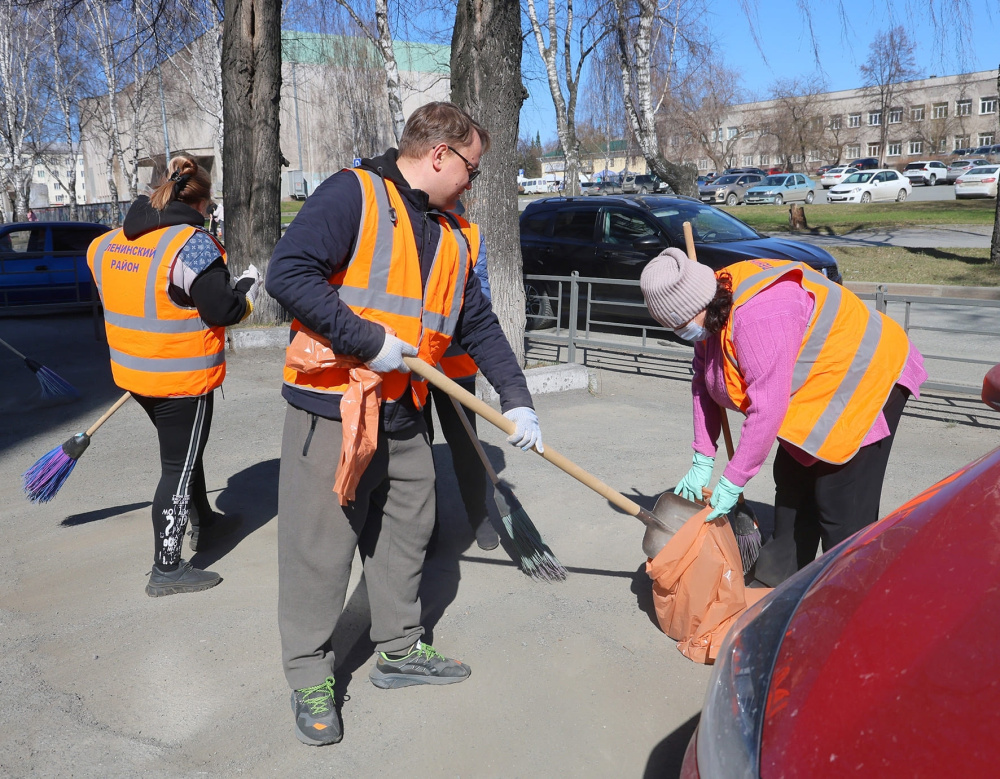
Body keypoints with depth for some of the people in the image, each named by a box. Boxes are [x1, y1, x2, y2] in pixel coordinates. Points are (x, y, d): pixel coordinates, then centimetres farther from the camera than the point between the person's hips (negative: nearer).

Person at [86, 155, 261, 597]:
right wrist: (249, 285, -2)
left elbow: (119, 300, 15)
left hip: (134, 372, 8)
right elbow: (223, 310, -19)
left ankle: (203, 525, 44)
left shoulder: (111, 242, 4)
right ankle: (167, 570, 11)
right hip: (183, 377, -8)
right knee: (179, 468, 3)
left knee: (183, 451, 25)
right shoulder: (192, 243, -20)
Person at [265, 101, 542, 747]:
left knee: (407, 534, 17)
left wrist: (517, 400, 12)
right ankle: (311, 677, 19)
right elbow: (288, 273, -21)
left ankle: (400, 650, 35)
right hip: (331, 409, -7)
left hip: (405, 416, 8)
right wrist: (369, 341, -21)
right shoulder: (351, 195, -10)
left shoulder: (452, 235, 14)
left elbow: (479, 325, 18)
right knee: (319, 546, 2)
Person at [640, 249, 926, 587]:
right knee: (791, 482, 15)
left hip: (867, 380, -10)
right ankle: (778, 579, 28)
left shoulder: (758, 317, -35)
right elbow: (703, 383, 3)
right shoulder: (713, 309, -4)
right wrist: (703, 461, 0)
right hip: (814, 391, 10)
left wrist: (732, 483, -26)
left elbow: (768, 408, -34)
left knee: (843, 508, -11)